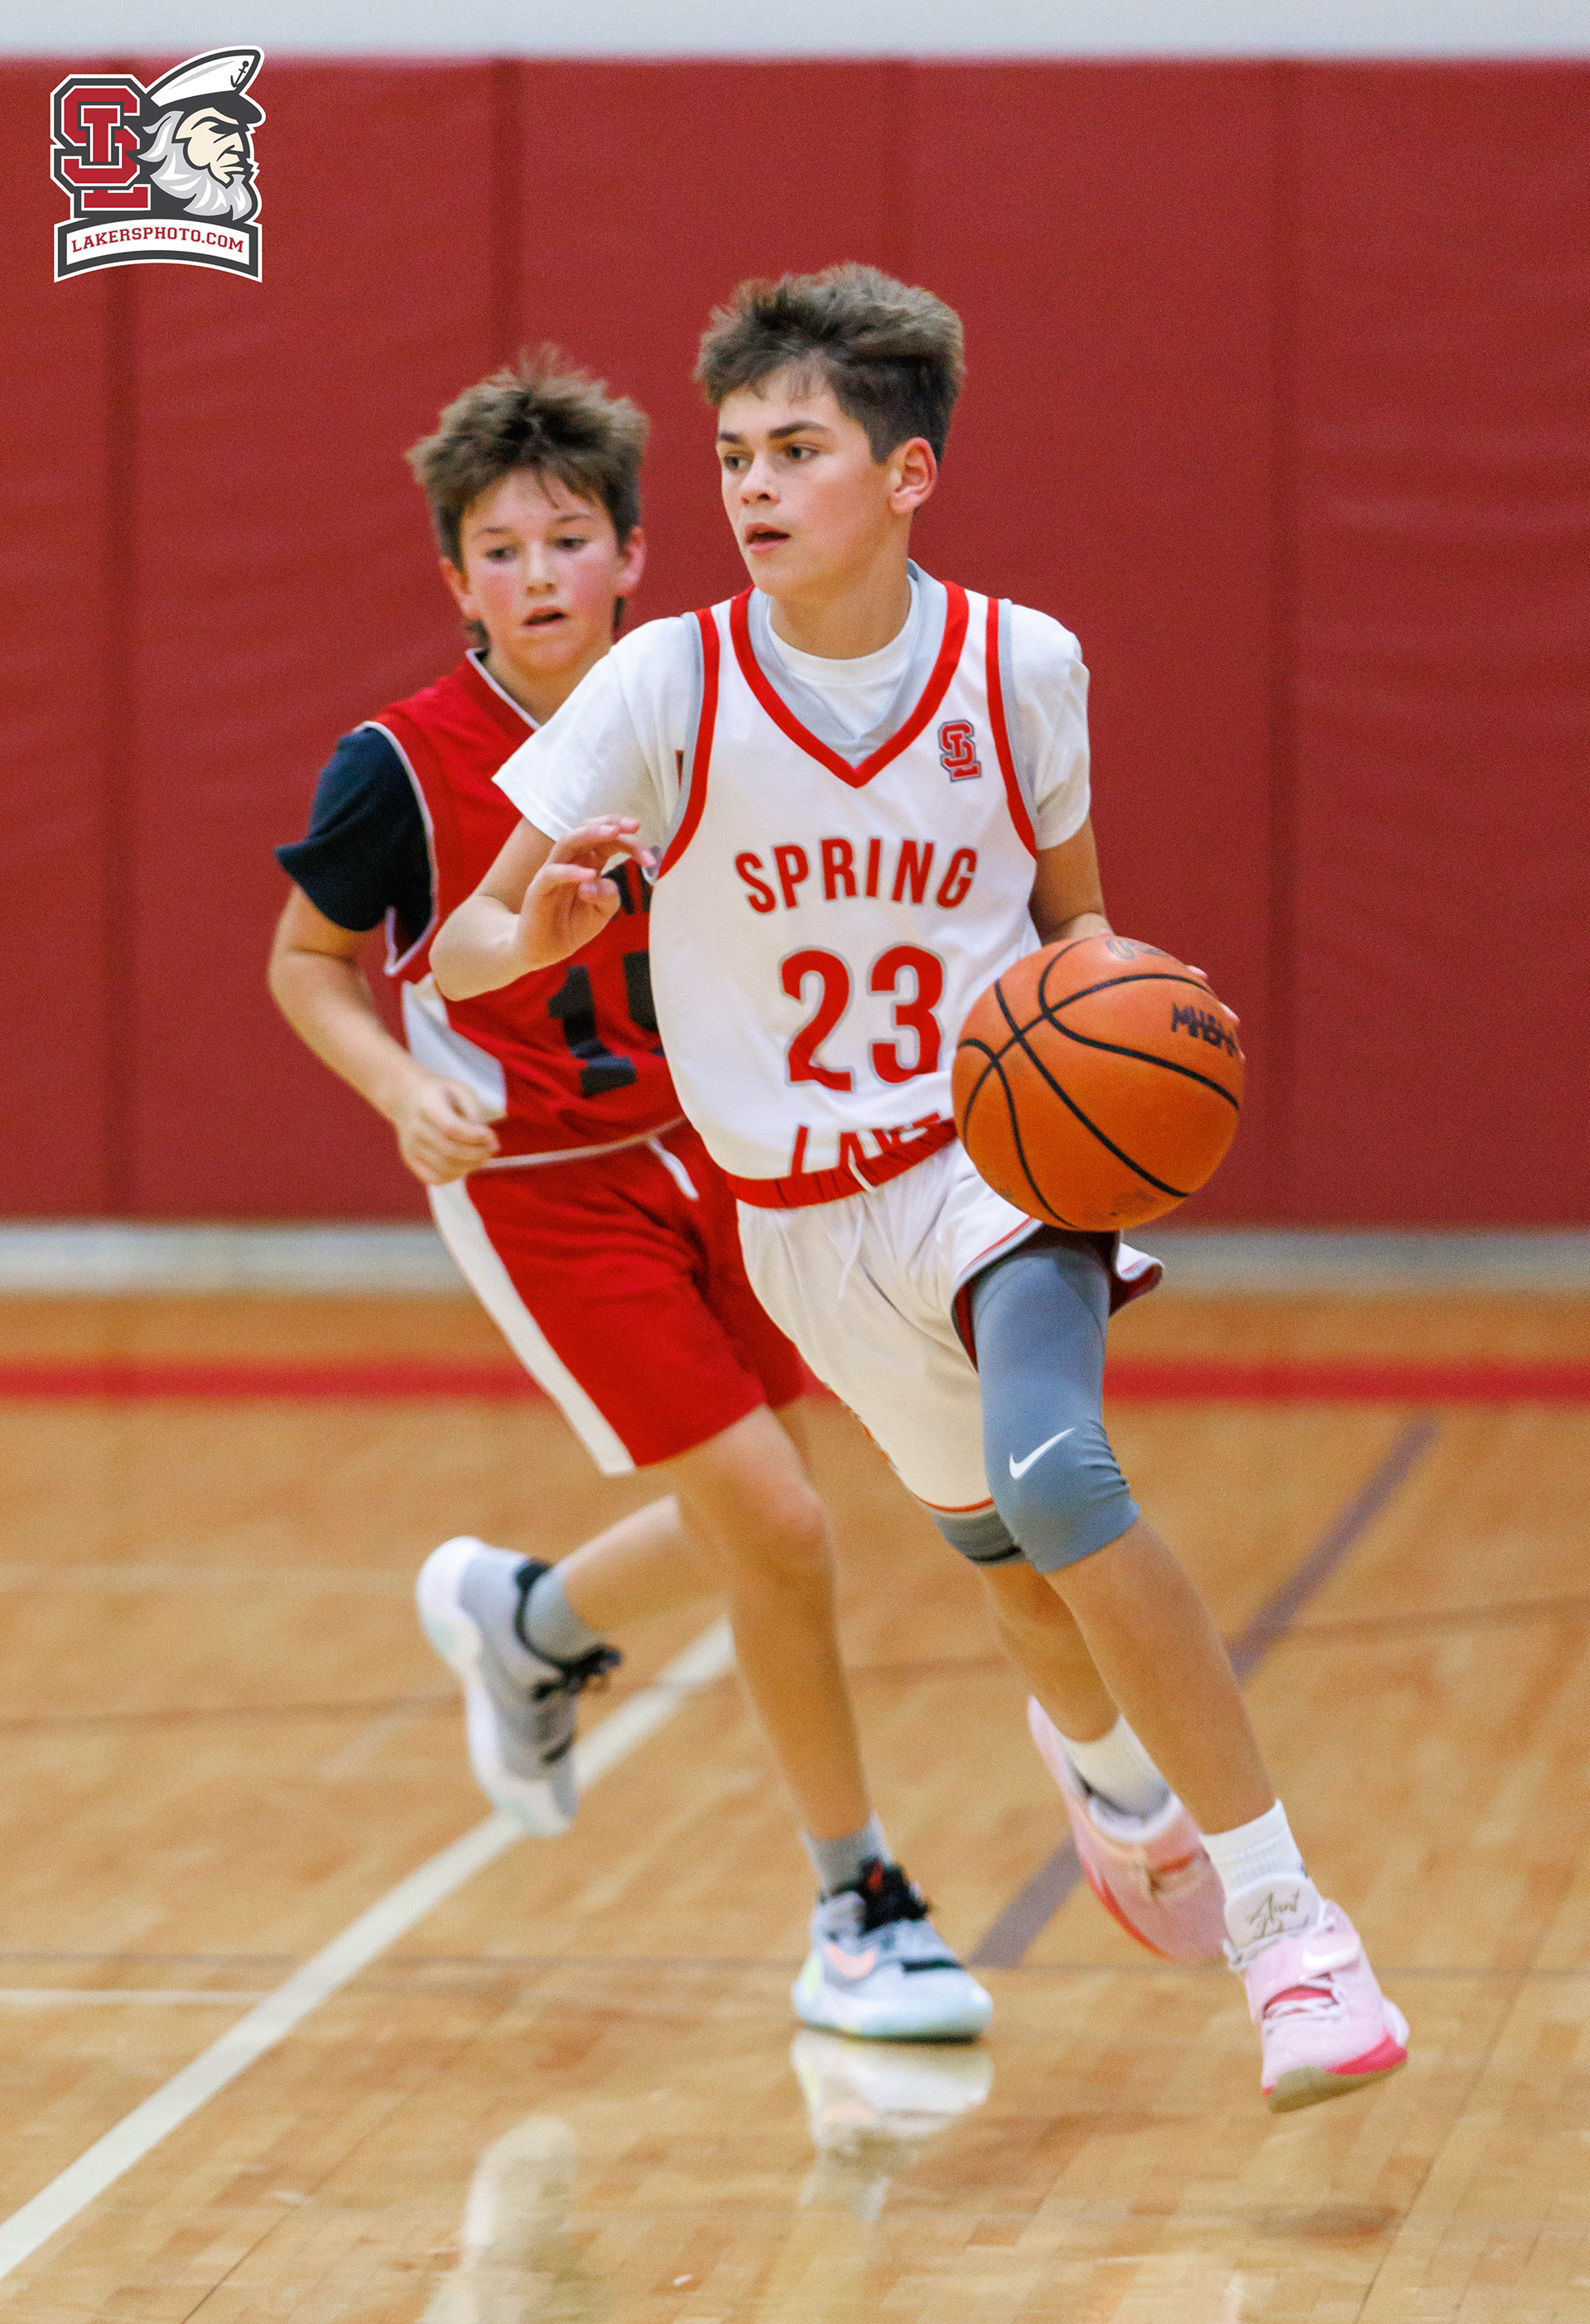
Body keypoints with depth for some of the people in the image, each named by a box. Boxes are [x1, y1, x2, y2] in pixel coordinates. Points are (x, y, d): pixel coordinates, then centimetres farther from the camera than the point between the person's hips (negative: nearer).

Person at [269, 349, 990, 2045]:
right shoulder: (404, 770, -16)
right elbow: (308, 961, -2)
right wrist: (400, 1089, -18)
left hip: (709, 1155, 5)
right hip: (541, 1191, -5)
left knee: (748, 1537, 13)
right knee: (776, 1532, -11)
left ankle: (525, 1621, 45)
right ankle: (861, 1911, 4)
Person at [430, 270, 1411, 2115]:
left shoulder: (1018, 666, -9)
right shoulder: (667, 687, -12)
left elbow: (1072, 922, 7)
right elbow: (460, 946, -12)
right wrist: (533, 930, -36)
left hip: (998, 1158, -2)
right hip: (807, 1219, 2)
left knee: (1055, 1480, -29)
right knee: (1008, 1558, 17)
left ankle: (1288, 1923, -21)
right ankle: (1103, 1751, 55)